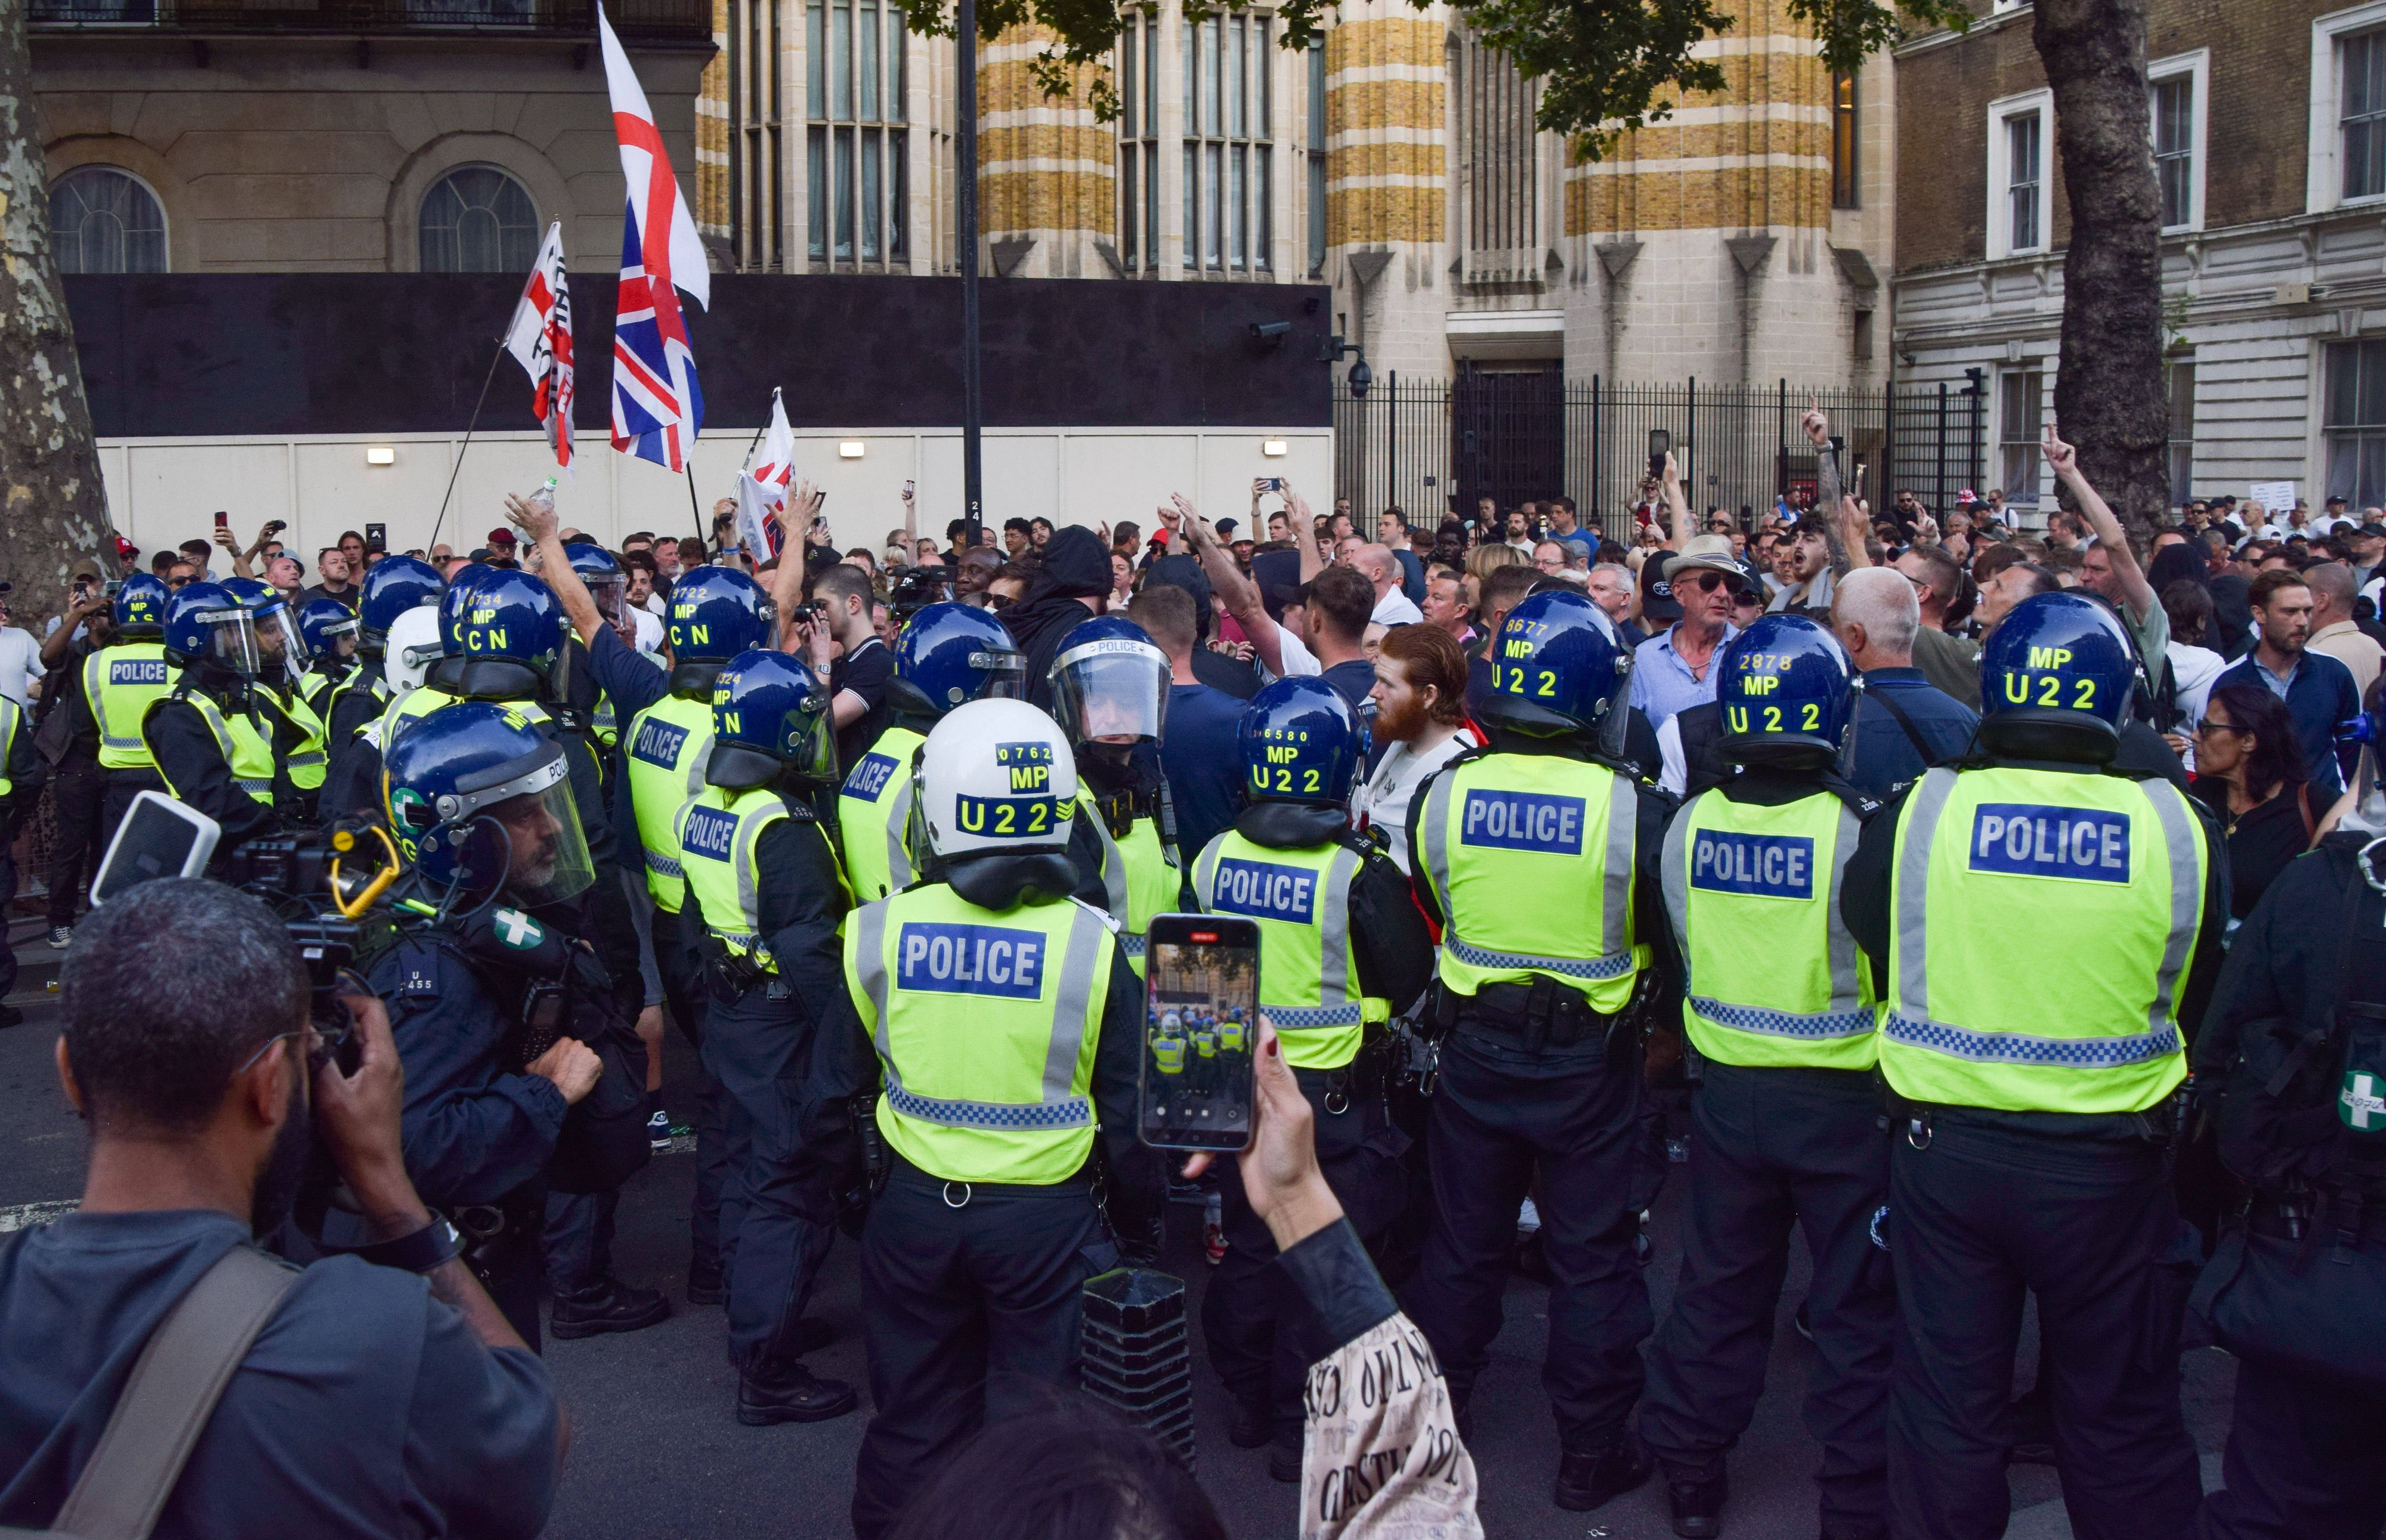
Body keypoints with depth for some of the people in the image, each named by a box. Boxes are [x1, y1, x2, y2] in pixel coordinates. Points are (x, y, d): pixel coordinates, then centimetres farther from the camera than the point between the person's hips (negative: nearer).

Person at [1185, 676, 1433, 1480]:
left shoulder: (1212, 861, -7)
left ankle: (1249, 1404, 32)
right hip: (1332, 1093, -4)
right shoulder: (1359, 876, -20)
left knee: (1248, 1245, 19)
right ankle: (1301, 1429, 14)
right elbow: (1410, 982, -10)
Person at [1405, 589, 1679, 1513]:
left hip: (1472, 1051, 3)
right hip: (1589, 1061, -3)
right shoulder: (1632, 808, -18)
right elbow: (1673, 944, -8)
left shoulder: (1441, 796, -9)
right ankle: (1592, 1455, 20)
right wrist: (1654, 1019, 11)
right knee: (1591, 1261, 10)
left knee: (1462, 1246, 18)